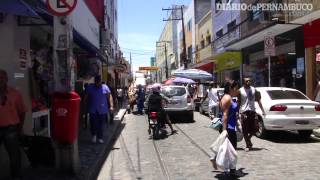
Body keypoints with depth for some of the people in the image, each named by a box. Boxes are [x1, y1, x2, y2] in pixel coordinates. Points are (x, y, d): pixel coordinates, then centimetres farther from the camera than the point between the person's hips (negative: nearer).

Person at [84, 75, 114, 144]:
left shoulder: (105, 87, 3)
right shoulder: (89, 87, 5)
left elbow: (110, 97, 0)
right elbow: (85, 97, 9)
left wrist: (111, 106, -10)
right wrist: (85, 106, 4)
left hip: (102, 110, 0)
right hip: (92, 109, 0)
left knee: (100, 124, 5)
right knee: (93, 123, -8)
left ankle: (100, 138, 20)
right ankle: (94, 135, 19)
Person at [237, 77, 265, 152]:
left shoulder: (254, 90, 7)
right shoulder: (240, 91, -3)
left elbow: (258, 100, 9)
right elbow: (239, 102, 0)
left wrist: (262, 110, 3)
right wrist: (238, 112, -7)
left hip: (252, 111, 3)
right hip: (244, 112, -3)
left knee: (255, 129, 2)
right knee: (245, 130, 0)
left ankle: (248, 138, 30)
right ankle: (248, 145, 13)